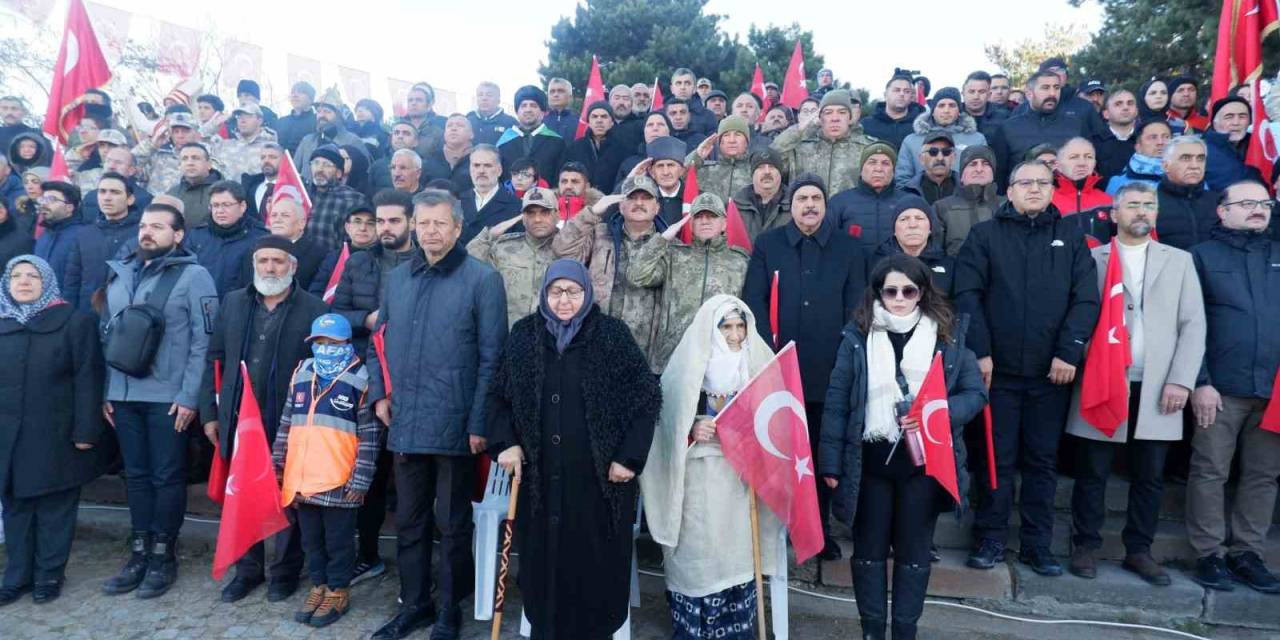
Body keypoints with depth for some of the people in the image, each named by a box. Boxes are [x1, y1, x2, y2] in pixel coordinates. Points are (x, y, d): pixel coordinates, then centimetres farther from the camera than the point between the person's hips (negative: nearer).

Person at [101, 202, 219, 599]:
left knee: (167, 476, 4)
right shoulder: (119, 273, 11)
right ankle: (139, 553, 24)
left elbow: (204, 342, -9)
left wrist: (189, 396, -14)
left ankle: (163, 556, 17)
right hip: (124, 395, 5)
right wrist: (106, 390, 8)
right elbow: (108, 335, 14)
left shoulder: (193, 276, -5)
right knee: (136, 475, 13)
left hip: (169, 397, -5)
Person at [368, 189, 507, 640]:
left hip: (455, 425, -5)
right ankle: (414, 603, 34)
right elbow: (379, 341, 19)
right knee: (409, 521, 17)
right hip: (405, 424, 5)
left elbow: (491, 357, -9)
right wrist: (379, 393, 6)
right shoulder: (397, 278, 10)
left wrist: (480, 422, -13)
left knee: (453, 525, 9)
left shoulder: (483, 280, -7)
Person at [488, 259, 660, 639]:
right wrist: (505, 442, -1)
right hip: (540, 474, 3)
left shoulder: (613, 335, -4)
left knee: (596, 561, 4)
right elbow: (497, 394, 13)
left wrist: (630, 457, -8)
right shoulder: (524, 334, 5)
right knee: (543, 557, 7)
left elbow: (647, 397, -3)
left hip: (598, 476, -2)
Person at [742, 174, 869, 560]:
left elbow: (855, 308, 5)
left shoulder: (849, 248, 8)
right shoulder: (767, 245, 7)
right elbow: (754, 301, 1)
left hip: (831, 371, 1)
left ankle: (820, 528, 23)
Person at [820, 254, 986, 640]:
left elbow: (976, 393, 2)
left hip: (924, 460, 0)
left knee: (914, 551, 13)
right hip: (869, 459, 0)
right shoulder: (858, 336, -2)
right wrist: (831, 462, -6)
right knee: (869, 548, 12)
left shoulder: (948, 334, 1)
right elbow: (836, 402, -2)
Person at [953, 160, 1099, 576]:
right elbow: (967, 295, -3)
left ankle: (1037, 545, 19)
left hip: (1052, 371, 2)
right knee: (997, 459, 4)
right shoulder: (985, 235, 6)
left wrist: (1069, 352, -9)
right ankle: (990, 541, 14)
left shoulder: (1071, 238, 11)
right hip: (998, 369, -2)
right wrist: (980, 352, -11)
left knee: (1043, 461, 9)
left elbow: (1086, 300, 3)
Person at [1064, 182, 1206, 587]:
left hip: (1155, 389, 2)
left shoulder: (1179, 261, 13)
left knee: (1149, 476, 8)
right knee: (1092, 473, 4)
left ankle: (1139, 551, 21)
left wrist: (1181, 380, -4)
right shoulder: (1092, 259, 6)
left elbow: (1193, 325, 6)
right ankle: (1086, 546, 16)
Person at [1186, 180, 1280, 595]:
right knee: (1210, 473, 1)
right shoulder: (1203, 256, 4)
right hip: (1221, 388, -4)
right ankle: (1209, 555, 10)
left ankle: (1246, 553, 19)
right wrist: (1200, 382, -10)